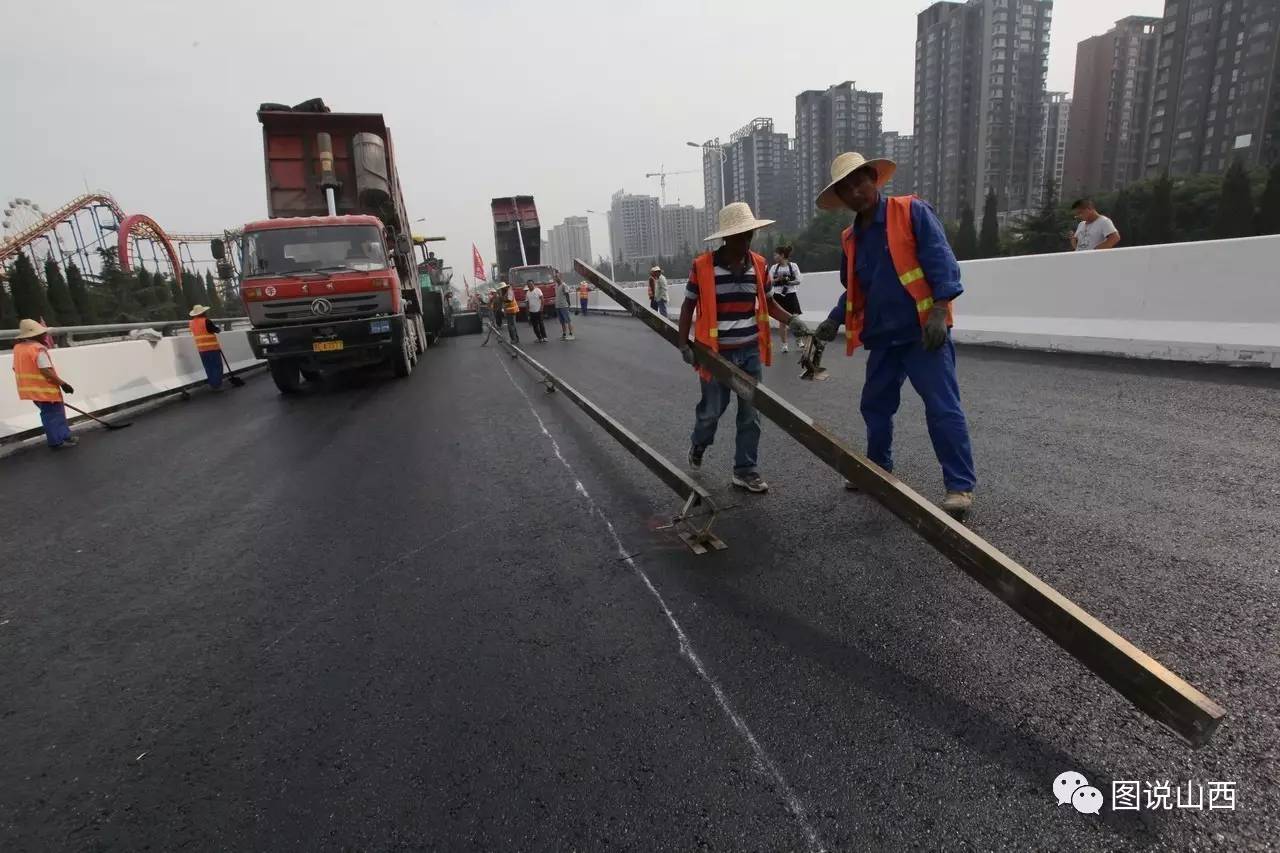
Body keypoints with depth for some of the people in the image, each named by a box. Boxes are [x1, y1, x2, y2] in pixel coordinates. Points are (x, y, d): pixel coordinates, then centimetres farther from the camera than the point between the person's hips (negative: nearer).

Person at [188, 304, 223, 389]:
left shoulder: (192, 323, 8)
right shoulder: (206, 321, -13)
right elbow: (217, 330, -6)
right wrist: (216, 326, 16)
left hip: (201, 349, 7)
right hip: (212, 348, -6)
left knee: (208, 367, 12)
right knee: (217, 366, -1)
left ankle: (212, 385, 16)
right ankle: (217, 385, -5)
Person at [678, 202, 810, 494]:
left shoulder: (758, 264, 2)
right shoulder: (703, 266, -10)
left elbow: (768, 303, 12)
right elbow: (688, 306, -1)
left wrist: (791, 320, -4)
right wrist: (684, 344, -6)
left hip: (751, 351, 4)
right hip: (717, 353, -3)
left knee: (750, 413, 5)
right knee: (712, 410, 9)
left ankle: (745, 470, 16)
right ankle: (698, 444, 41)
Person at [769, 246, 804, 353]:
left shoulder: (793, 266, -2)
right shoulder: (774, 267, 4)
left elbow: (798, 281, -3)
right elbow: (770, 282, 2)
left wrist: (788, 281, -18)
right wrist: (778, 279, -15)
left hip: (790, 295, -2)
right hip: (778, 296, 2)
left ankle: (798, 341, 15)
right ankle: (784, 344, 12)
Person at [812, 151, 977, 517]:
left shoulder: (911, 211, -5)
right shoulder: (850, 239, 13)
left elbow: (941, 261, -11)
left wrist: (939, 312, -21)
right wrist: (835, 320, 3)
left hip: (922, 331, -7)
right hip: (882, 337, 7)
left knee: (943, 408, -8)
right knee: (875, 406, 14)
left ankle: (960, 485, 2)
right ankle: (878, 468, 32)